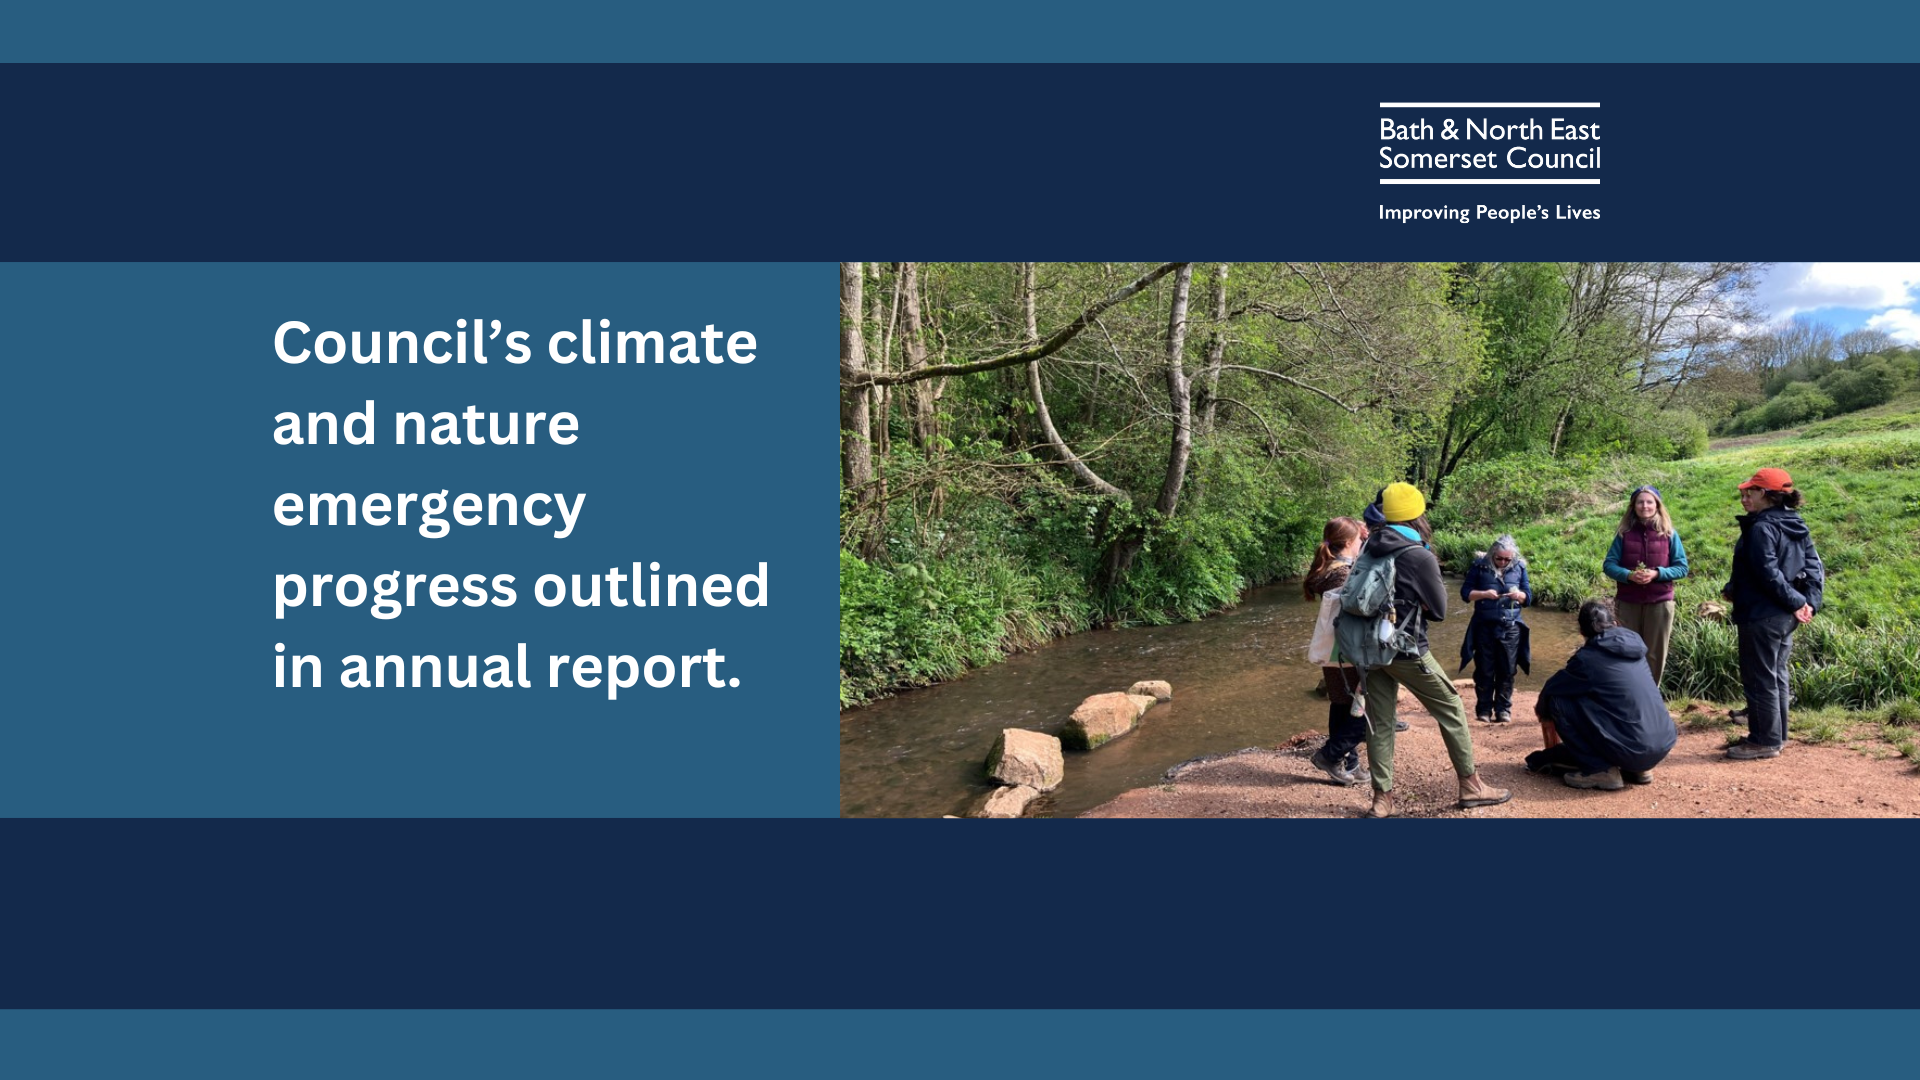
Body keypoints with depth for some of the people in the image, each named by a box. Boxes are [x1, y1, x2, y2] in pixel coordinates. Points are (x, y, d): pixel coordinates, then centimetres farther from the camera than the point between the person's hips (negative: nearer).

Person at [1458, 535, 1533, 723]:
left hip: (1511, 628, 2)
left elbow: (1529, 596, 9)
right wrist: (1484, 594, -19)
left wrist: (1519, 595, -14)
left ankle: (1503, 709, 15)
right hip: (1484, 627, -1)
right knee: (1484, 671, 4)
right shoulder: (1480, 566, -2)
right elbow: (1465, 592, -2)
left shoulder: (1519, 567, 5)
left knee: (1507, 671, 5)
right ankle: (1484, 709, 14)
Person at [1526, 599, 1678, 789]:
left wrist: (1542, 712, 30)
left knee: (1559, 701, 2)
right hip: (1664, 745, 7)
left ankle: (1599, 770, 0)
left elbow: (1550, 691, 8)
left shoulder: (1587, 658, -6)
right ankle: (1638, 768, 18)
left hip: (1630, 749, -7)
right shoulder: (1633, 644, 12)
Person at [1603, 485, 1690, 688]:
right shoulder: (1624, 533, 1)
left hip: (1659, 602, 0)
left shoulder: (1668, 534, 0)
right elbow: (1609, 564, -1)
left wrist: (1657, 573, -17)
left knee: (1654, 654, 6)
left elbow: (1682, 567, 0)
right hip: (1628, 602, 0)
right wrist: (1628, 575, -20)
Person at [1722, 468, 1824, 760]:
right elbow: (1814, 567, 8)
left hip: (1761, 615, -9)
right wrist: (1809, 602, 1)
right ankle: (1777, 735, 27)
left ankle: (1764, 741, 7)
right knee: (1776, 676, 18)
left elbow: (1768, 573, -23)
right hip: (1785, 616, 9)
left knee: (1759, 679, 0)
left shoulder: (1761, 528, -18)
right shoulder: (1796, 527, 10)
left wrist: (1796, 602, -16)